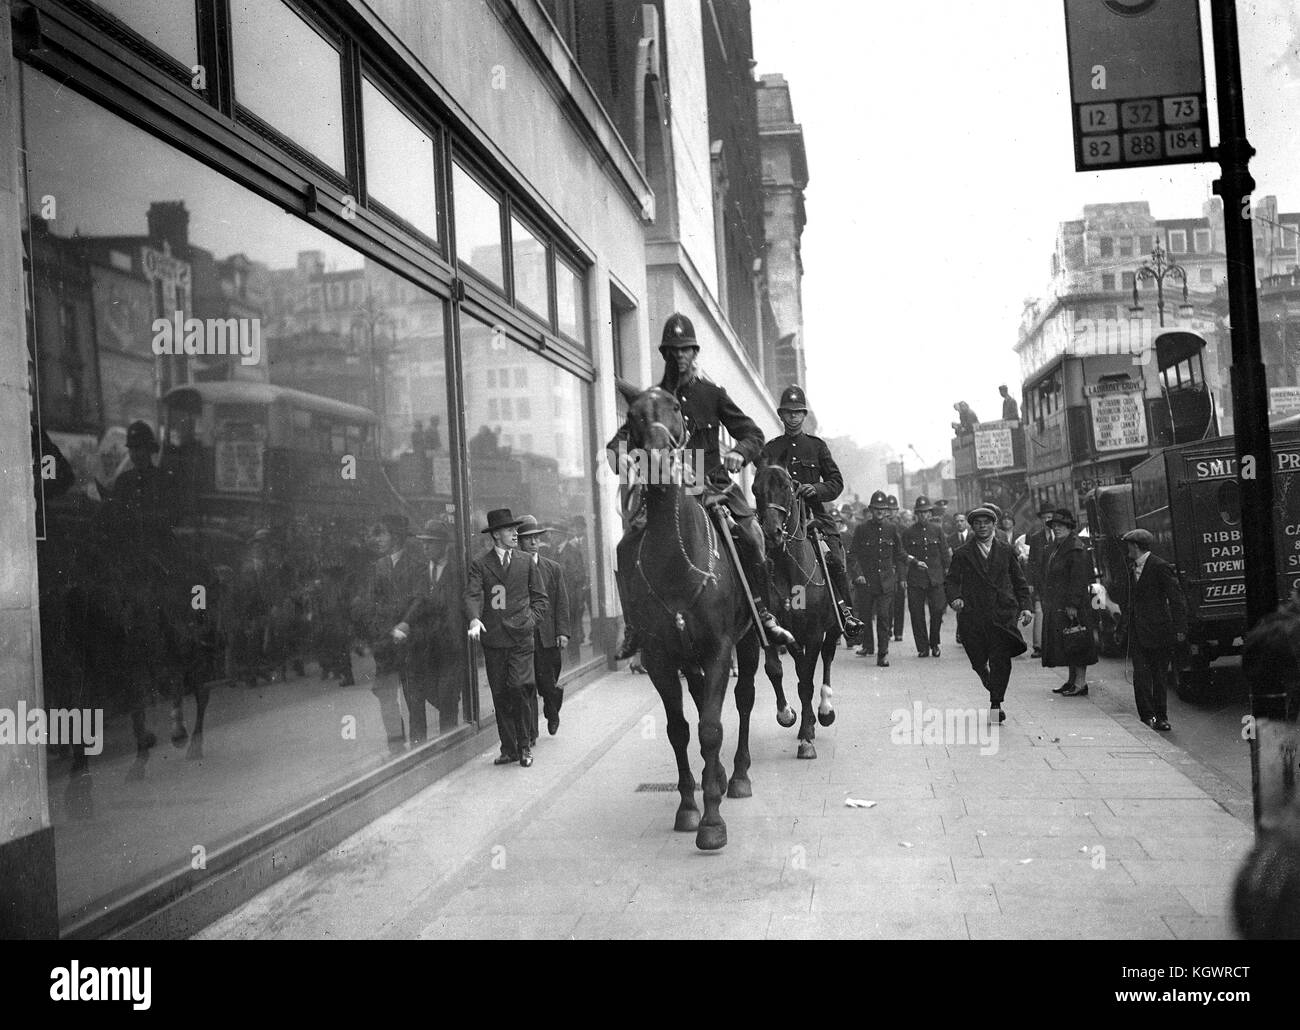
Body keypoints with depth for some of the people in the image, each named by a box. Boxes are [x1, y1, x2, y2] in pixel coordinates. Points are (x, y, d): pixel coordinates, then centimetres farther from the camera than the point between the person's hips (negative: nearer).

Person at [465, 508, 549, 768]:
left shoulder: (525, 563, 12)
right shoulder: (480, 564, 5)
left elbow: (541, 598, 17)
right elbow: (472, 595, -8)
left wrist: (531, 619, 1)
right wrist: (474, 619, -26)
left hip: (521, 638, 0)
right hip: (493, 639, 0)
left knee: (518, 690, -13)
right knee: (500, 696, 5)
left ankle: (524, 745, 3)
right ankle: (508, 749, 15)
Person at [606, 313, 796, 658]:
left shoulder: (712, 394, 10)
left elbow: (752, 432, 9)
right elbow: (626, 434, 4)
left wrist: (739, 452, -14)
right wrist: (619, 453, -20)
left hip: (711, 484, 0)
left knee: (751, 536, -22)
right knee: (627, 549, -16)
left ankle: (763, 613, -6)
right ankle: (633, 628, -3)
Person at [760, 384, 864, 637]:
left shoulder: (817, 445, 14)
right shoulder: (770, 449, 15)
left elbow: (837, 482, 10)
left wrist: (817, 489, -10)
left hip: (814, 511, 0)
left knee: (834, 560, -17)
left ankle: (847, 613, -8)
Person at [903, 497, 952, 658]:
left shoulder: (937, 530, 8)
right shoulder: (908, 533, 5)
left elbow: (945, 554, 10)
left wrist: (947, 573, 5)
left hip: (936, 578, 0)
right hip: (915, 579, 0)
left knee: (937, 611, -5)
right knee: (917, 614, -1)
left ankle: (934, 644, 15)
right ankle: (922, 648, 8)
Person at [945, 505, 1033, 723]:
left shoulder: (1006, 551, 11)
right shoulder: (962, 554, 6)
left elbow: (1019, 582, 14)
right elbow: (951, 581, 2)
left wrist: (1025, 606, 3)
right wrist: (954, 598, -18)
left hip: (1002, 614, 0)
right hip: (972, 616, 0)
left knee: (1001, 661, -8)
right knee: (978, 661, 5)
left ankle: (995, 705, 2)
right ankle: (993, 691, 36)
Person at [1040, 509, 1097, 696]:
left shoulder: (1076, 549, -13)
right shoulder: (1057, 547, 16)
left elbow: (1078, 580, -19)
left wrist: (1072, 604, -23)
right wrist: (1046, 602, 18)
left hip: (1070, 605, -10)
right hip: (1056, 606, 10)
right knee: (1067, 645, 13)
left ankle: (1081, 682, -2)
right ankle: (1072, 681, 20)